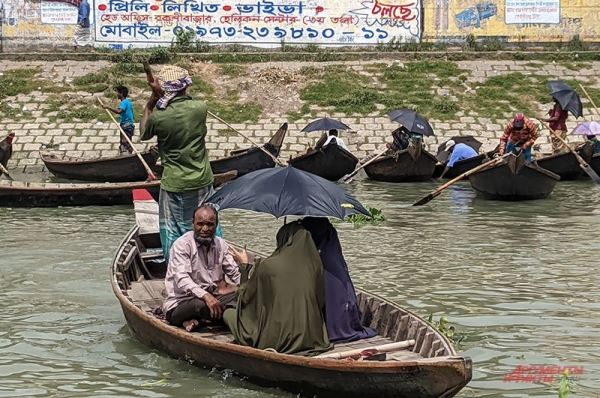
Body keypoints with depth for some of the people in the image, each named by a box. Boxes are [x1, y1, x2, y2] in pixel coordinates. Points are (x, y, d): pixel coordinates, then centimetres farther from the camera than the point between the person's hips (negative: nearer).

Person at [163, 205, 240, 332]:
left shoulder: (221, 244, 9)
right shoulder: (182, 245, -12)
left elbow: (235, 272, 11)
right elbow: (182, 279, -24)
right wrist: (206, 296, -41)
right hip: (179, 305, -6)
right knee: (201, 304, -41)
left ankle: (196, 320, -21)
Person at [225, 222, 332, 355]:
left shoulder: (266, 265, -11)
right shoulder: (314, 265, -3)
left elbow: (246, 297, 4)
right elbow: (320, 302, 9)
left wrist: (244, 265, 17)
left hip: (275, 339, -5)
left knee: (228, 314, 15)